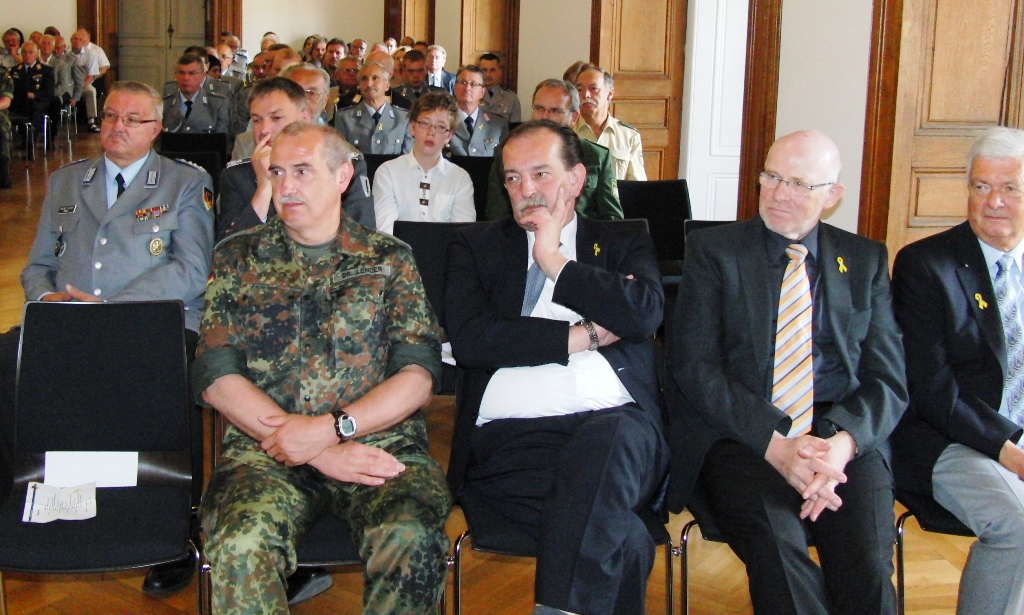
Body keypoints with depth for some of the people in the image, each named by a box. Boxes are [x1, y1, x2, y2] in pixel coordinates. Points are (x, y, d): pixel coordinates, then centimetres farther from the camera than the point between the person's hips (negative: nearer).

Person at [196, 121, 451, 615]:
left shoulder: (389, 259, 14)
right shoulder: (239, 258, 14)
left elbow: (418, 376, 4)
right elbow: (216, 377, 2)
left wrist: (332, 427, -12)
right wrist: (322, 454, -9)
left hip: (379, 442, 0)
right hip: (265, 449, 0)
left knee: (411, 538, -32)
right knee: (243, 545, -32)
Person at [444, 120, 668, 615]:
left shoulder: (624, 247, 21)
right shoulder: (475, 246, 19)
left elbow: (644, 314, -3)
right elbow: (469, 340, 0)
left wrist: (553, 259, 2)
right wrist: (586, 335, 0)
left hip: (614, 424, 2)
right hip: (508, 434, -1)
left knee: (611, 441, -38)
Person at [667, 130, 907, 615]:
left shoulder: (866, 261, 14)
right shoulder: (713, 251, 6)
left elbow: (887, 379, 7)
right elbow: (694, 368, -4)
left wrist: (843, 442, -15)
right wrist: (775, 444, -17)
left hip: (844, 440, 2)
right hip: (740, 438, -2)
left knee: (869, 564, -25)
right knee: (777, 548, -31)